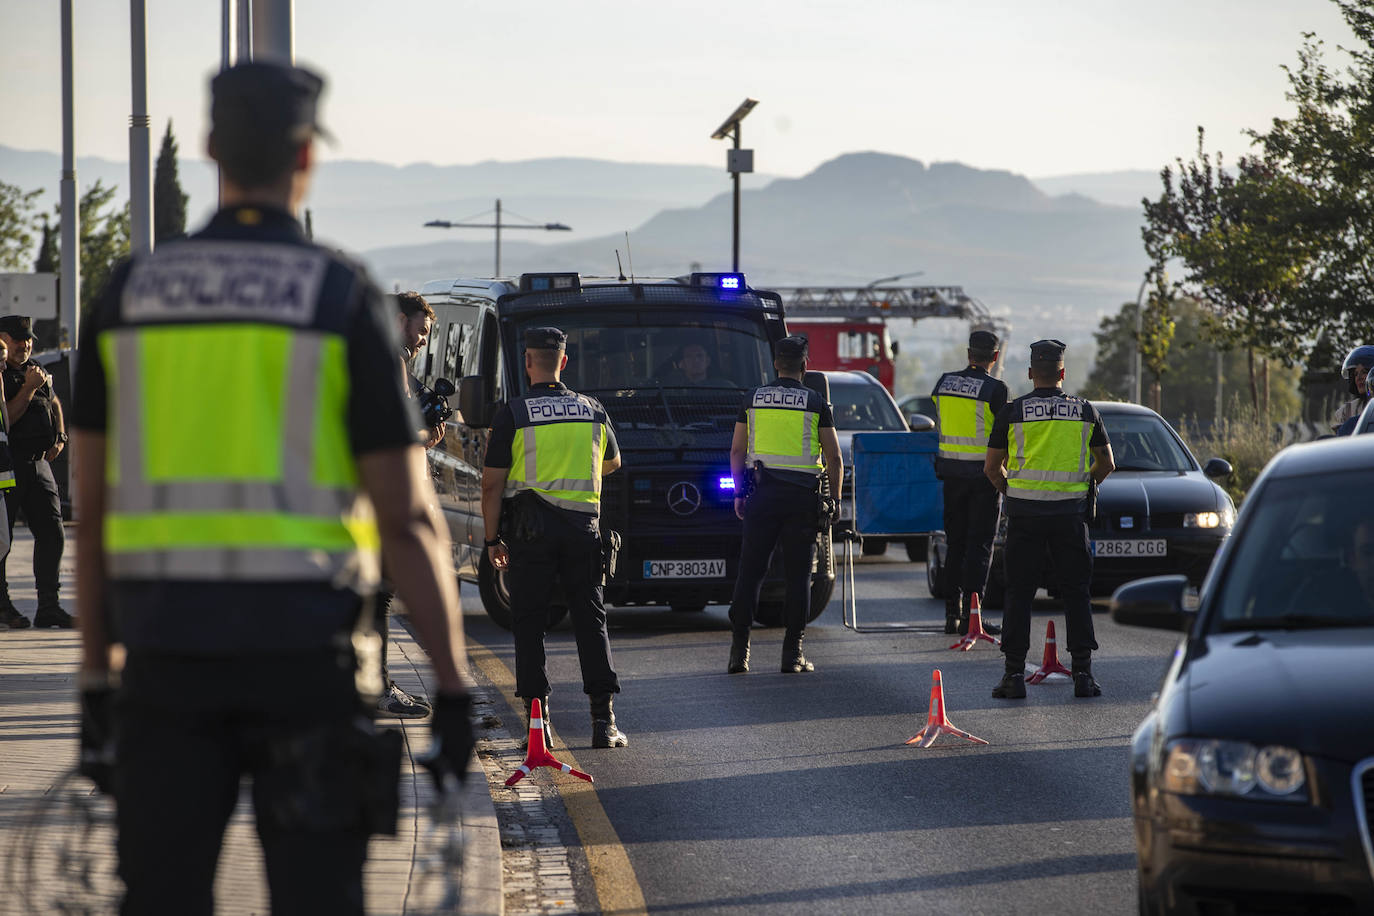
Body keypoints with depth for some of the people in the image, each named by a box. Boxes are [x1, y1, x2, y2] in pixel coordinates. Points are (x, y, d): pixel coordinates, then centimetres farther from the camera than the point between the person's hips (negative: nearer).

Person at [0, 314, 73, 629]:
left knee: (52, 534, 4)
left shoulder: (38, 372, 14)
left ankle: (49, 606, 9)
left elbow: (54, 402, 33)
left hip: (38, 462, 7)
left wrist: (60, 436, 19)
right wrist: (29, 388, -19)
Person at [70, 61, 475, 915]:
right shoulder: (345, 298, -4)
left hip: (167, 649, 3)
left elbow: (92, 504, 8)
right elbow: (409, 516, -7)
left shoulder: (130, 292, 6)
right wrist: (454, 684, -2)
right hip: (303, 645, -3)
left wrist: (95, 677, 15)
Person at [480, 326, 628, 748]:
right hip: (583, 527, 3)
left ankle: (536, 717, -1)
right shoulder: (593, 411, 6)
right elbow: (612, 463, 26)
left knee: (529, 623, 4)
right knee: (591, 619, 5)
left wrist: (492, 539, 4)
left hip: (530, 530, -2)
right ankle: (603, 719, -1)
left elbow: (493, 484, -6)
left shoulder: (512, 414, -5)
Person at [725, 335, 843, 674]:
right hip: (802, 494, -2)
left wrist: (739, 493, 15)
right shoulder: (816, 402, 0)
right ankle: (793, 653, 0)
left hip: (762, 493, 2)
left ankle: (739, 650, -2)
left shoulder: (753, 399, 6)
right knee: (798, 575, 2)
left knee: (750, 571, 4)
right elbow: (834, 458, 0)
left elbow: (737, 451, 8)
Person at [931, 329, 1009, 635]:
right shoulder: (995, 389, -13)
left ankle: (952, 613, 14)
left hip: (951, 472, 5)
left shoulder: (945, 382, 3)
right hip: (983, 473, -5)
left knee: (955, 543, 14)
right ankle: (971, 615, -4)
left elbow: (933, 425, 11)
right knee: (979, 545, 0)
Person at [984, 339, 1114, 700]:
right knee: (1076, 593, 8)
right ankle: (1082, 673, 2)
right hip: (1070, 512, 1)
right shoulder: (1085, 411, 3)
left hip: (1024, 512, -1)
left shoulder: (1012, 411, -1)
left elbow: (992, 467, 4)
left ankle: (1014, 674, 1)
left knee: (1019, 593, 5)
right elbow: (1106, 464, 10)